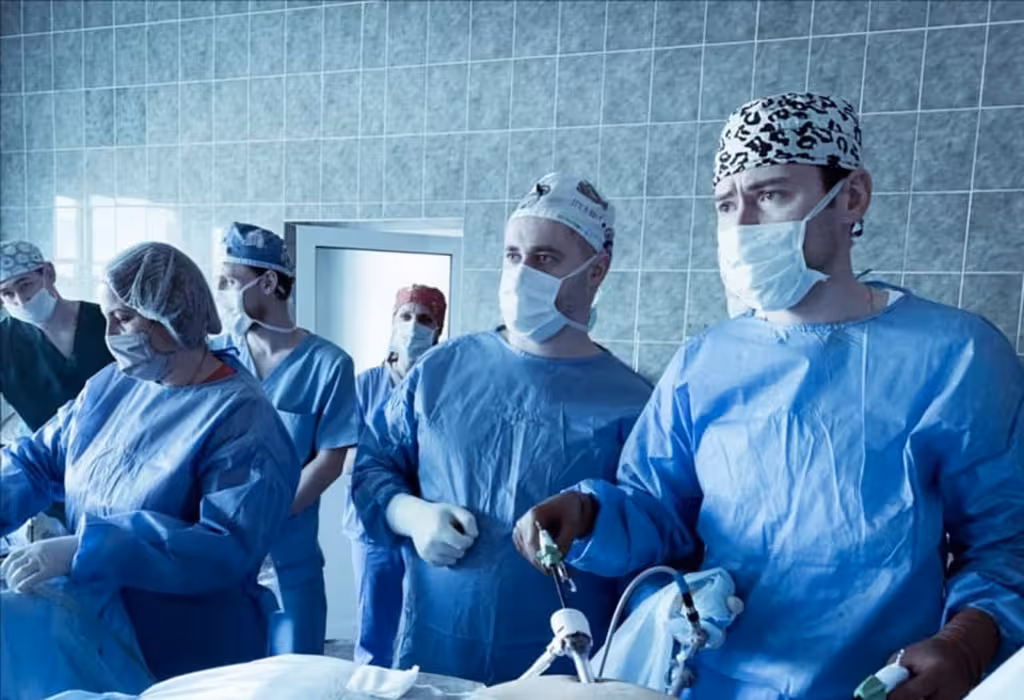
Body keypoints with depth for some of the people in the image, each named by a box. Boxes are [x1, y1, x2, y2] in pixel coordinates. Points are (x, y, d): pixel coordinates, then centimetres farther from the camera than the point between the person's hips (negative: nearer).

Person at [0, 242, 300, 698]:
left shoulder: (242, 420, -22)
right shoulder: (111, 385, 4)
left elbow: (229, 547, -31)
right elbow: (37, 460, 11)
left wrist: (83, 551, -35)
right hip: (92, 639, 7)